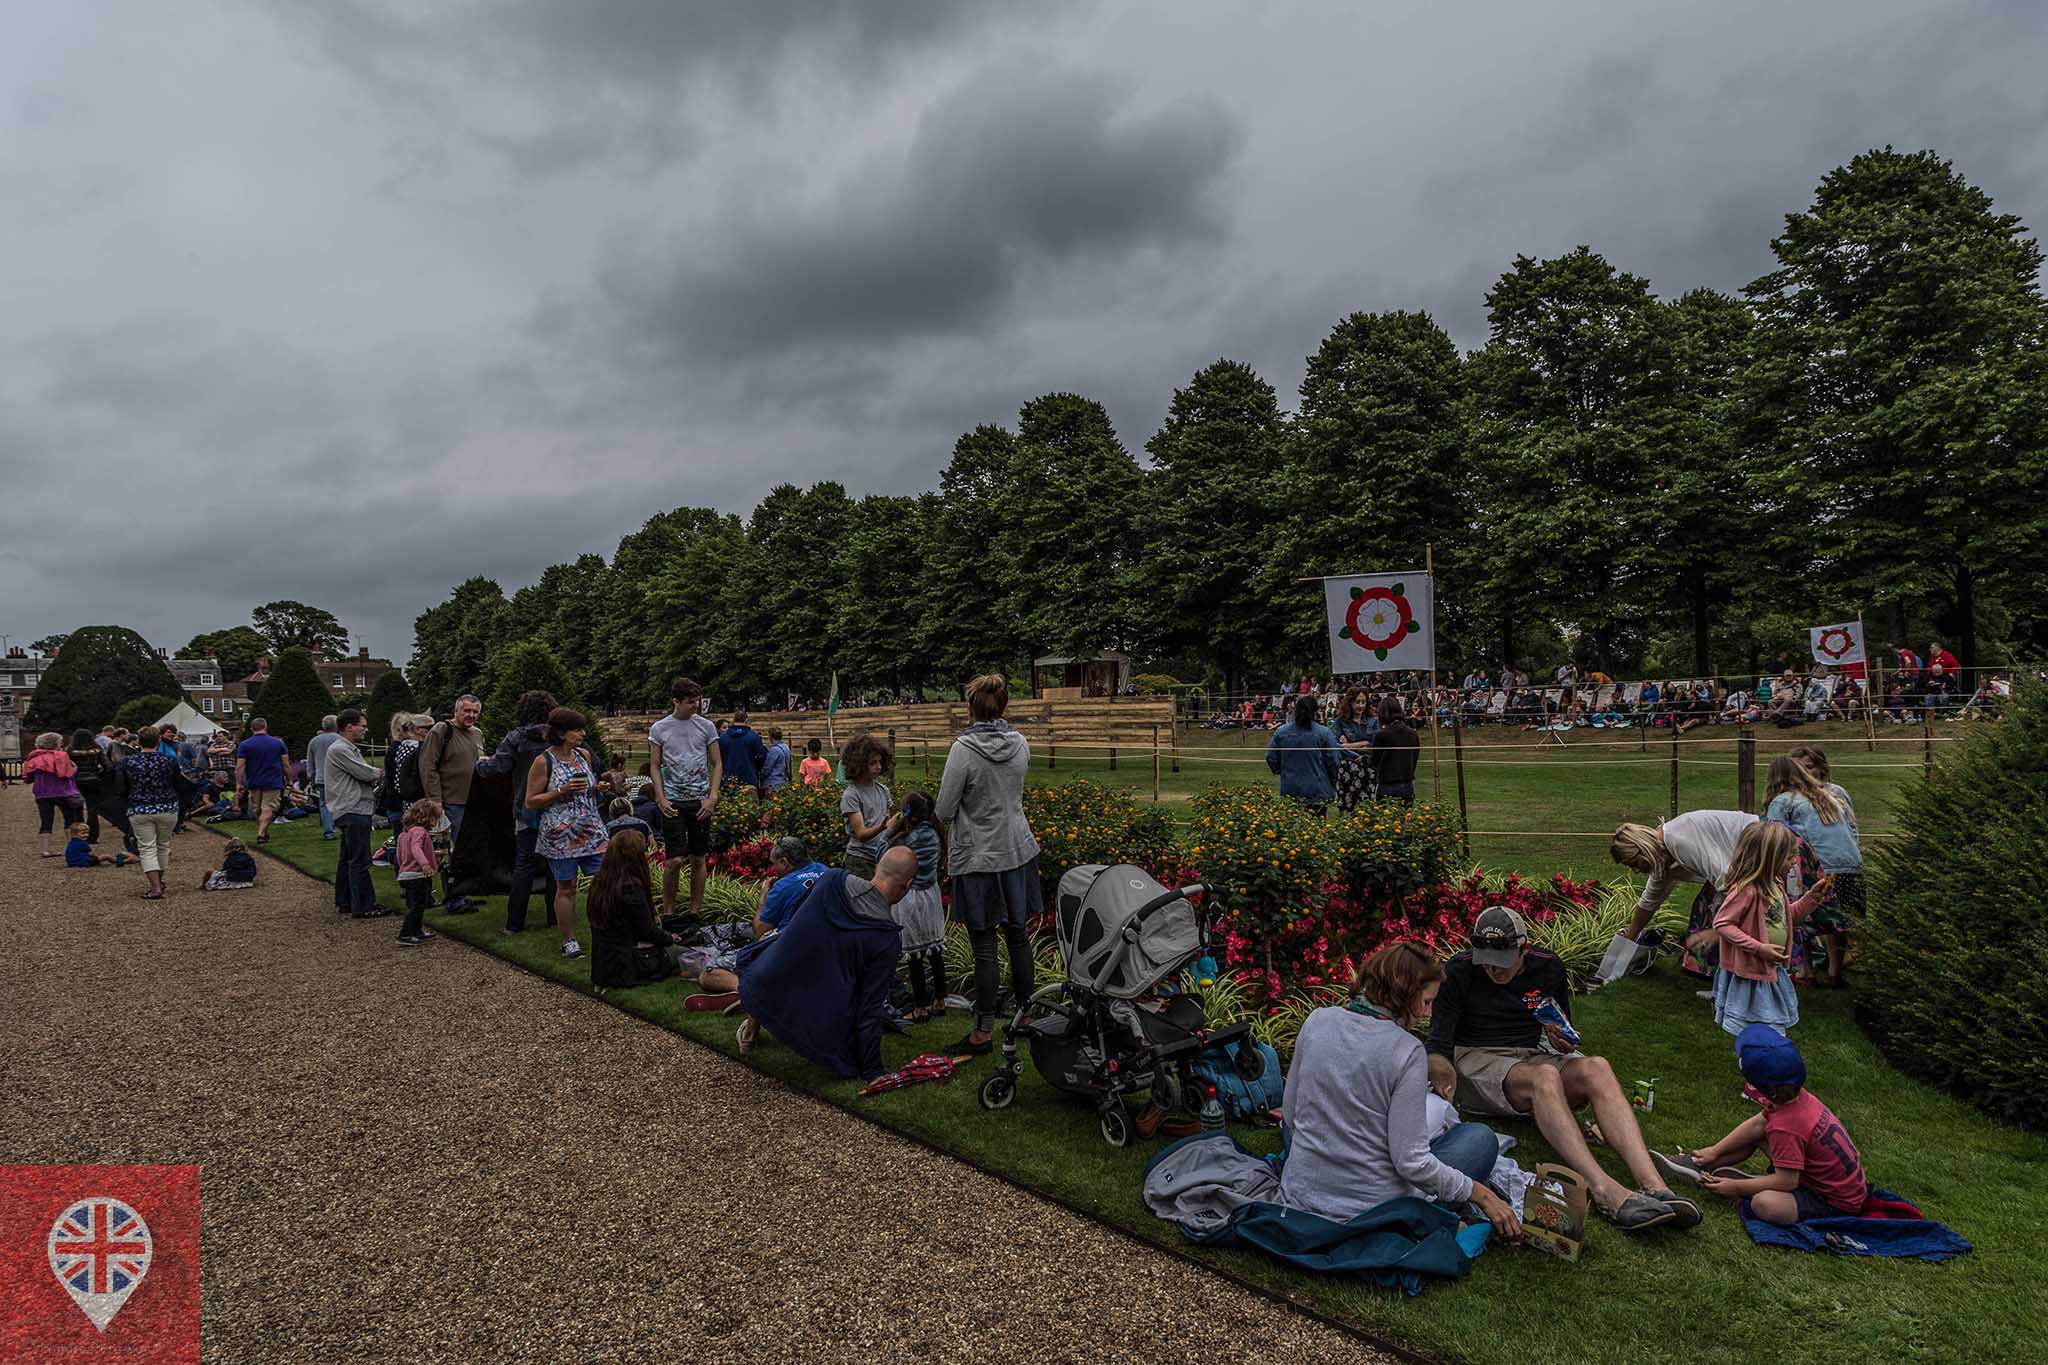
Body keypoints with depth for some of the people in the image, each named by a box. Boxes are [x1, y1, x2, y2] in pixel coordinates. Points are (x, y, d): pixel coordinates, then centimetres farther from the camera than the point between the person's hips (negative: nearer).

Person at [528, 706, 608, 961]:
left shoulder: (584, 755, 9)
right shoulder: (543, 762, -7)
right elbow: (530, 802, -7)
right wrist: (562, 791, -17)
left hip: (592, 831, 4)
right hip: (561, 834, -4)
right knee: (566, 888, 5)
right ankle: (569, 941, 16)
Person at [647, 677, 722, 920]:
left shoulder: (706, 726, 4)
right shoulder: (659, 728, 2)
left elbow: (717, 764, 6)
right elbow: (654, 766, 5)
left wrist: (712, 797, -4)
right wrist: (661, 799, -6)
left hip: (700, 801, 2)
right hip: (673, 801, -2)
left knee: (698, 859, 7)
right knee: (674, 860, -7)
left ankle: (696, 911, 18)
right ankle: (668, 912, 8)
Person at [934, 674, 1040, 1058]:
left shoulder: (964, 749, -18)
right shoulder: (1021, 744, -1)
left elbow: (944, 810, -12)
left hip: (978, 857, -5)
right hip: (1017, 850, 6)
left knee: (984, 946, 0)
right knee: (1018, 936, 15)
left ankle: (984, 1032, 9)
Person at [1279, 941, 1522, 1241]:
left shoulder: (1317, 1021, -3)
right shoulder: (1407, 1051, -17)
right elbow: (1411, 1161, -16)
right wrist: (1482, 1194, -4)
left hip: (1299, 1197, 4)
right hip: (1371, 1207, -4)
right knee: (1480, 1137, 14)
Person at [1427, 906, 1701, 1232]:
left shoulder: (1548, 967, 5)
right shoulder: (1458, 972, -8)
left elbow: (1563, 1028, 20)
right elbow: (1438, 1045, -10)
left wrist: (1564, 1042, -5)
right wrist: (1440, 1071, -31)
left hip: (1531, 1056, 4)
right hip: (1477, 1060, -4)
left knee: (1596, 1068, -28)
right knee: (1544, 1076, -37)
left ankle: (1652, 1185, -41)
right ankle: (1605, 1191, -50)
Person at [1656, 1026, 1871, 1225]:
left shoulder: (1786, 1126, -32)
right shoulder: (1800, 1097, -4)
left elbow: (1786, 1182, -26)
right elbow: (1757, 1124, 8)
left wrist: (1735, 1187, -15)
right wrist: (1715, 1151, 12)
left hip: (1839, 1203, -10)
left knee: (1765, 1204, -34)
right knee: (1756, 1133, 11)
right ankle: (1700, 1166, 13)